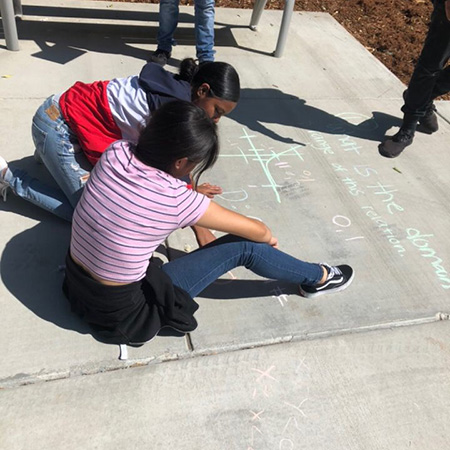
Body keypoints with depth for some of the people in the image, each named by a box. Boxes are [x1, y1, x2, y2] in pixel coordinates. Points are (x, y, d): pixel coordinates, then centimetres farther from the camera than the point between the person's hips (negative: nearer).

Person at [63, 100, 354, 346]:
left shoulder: (115, 153, -13)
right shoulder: (176, 200, -27)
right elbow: (256, 230, -11)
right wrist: (269, 238, 11)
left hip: (76, 286, 7)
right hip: (122, 312, -6)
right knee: (245, 247, -5)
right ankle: (319, 279, 18)